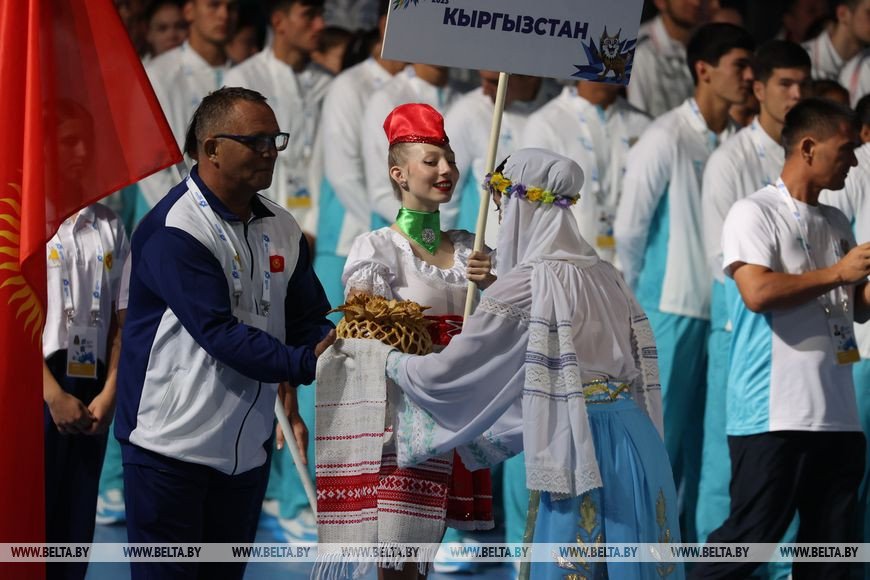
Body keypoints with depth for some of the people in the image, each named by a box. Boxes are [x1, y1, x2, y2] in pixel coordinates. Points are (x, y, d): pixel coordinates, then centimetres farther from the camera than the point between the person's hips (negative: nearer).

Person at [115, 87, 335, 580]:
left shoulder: (282, 229, 10)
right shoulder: (173, 230, -15)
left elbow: (308, 318, 10)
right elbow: (219, 332, -23)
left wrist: (332, 344, -14)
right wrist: (305, 364, -30)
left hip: (248, 446, 7)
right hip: (173, 443, -7)